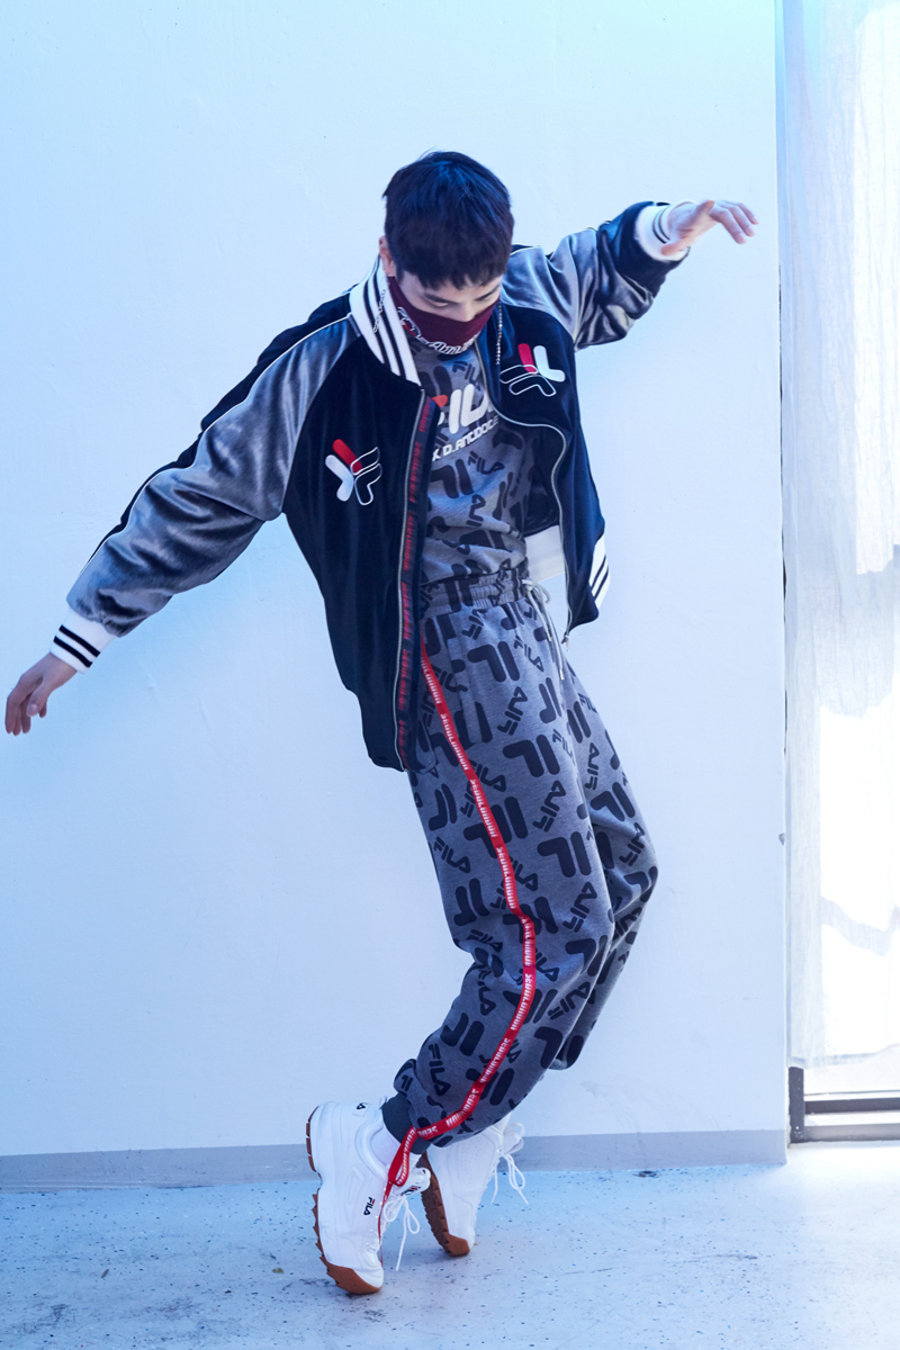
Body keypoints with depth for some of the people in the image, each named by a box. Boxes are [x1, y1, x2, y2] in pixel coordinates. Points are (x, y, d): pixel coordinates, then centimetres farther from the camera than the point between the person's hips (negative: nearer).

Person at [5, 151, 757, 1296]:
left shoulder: (527, 297, 3)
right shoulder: (319, 374, -13)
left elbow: (604, 277, 28)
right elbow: (194, 504, -4)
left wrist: (665, 231, 6)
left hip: (529, 633, 8)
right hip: (453, 655, -8)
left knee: (622, 872, 10)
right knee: (551, 932, -12)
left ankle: (469, 1131, 19)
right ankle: (380, 1151, 3)